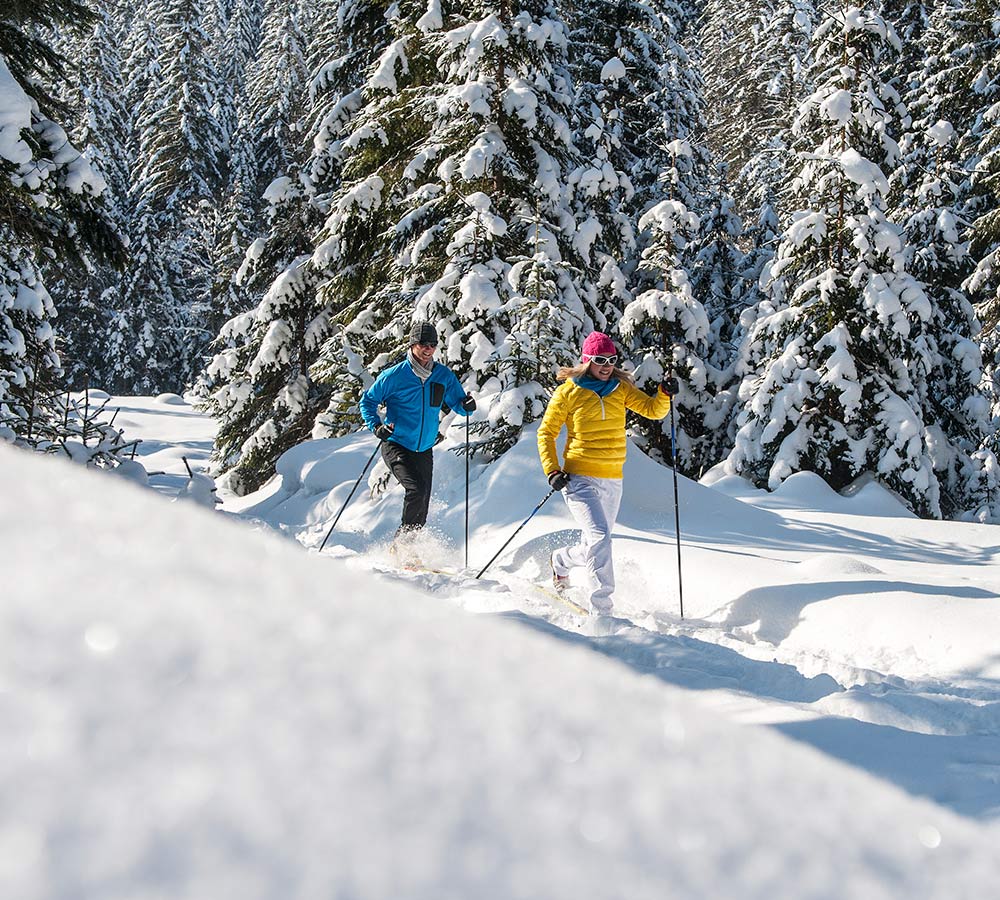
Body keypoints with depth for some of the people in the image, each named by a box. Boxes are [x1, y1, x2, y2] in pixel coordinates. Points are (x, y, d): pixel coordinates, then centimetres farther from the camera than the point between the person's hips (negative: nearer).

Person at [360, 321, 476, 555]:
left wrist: (467, 406, -16)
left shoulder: (444, 376, 1)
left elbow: (458, 404, 8)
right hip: (396, 446, -5)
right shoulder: (396, 375, -9)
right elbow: (368, 401, -1)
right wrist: (376, 426, -17)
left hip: (424, 450, 5)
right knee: (416, 489, -25)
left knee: (421, 511, 6)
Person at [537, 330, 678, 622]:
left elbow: (653, 410, 0)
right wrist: (552, 471, -9)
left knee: (594, 547, 17)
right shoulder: (568, 393, -4)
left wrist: (665, 393, -20)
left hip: (613, 481, 5)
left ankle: (560, 561, 49)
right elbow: (546, 433, 2)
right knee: (599, 538, -23)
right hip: (579, 478, -5)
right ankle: (602, 609, -15)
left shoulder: (620, 388, 7)